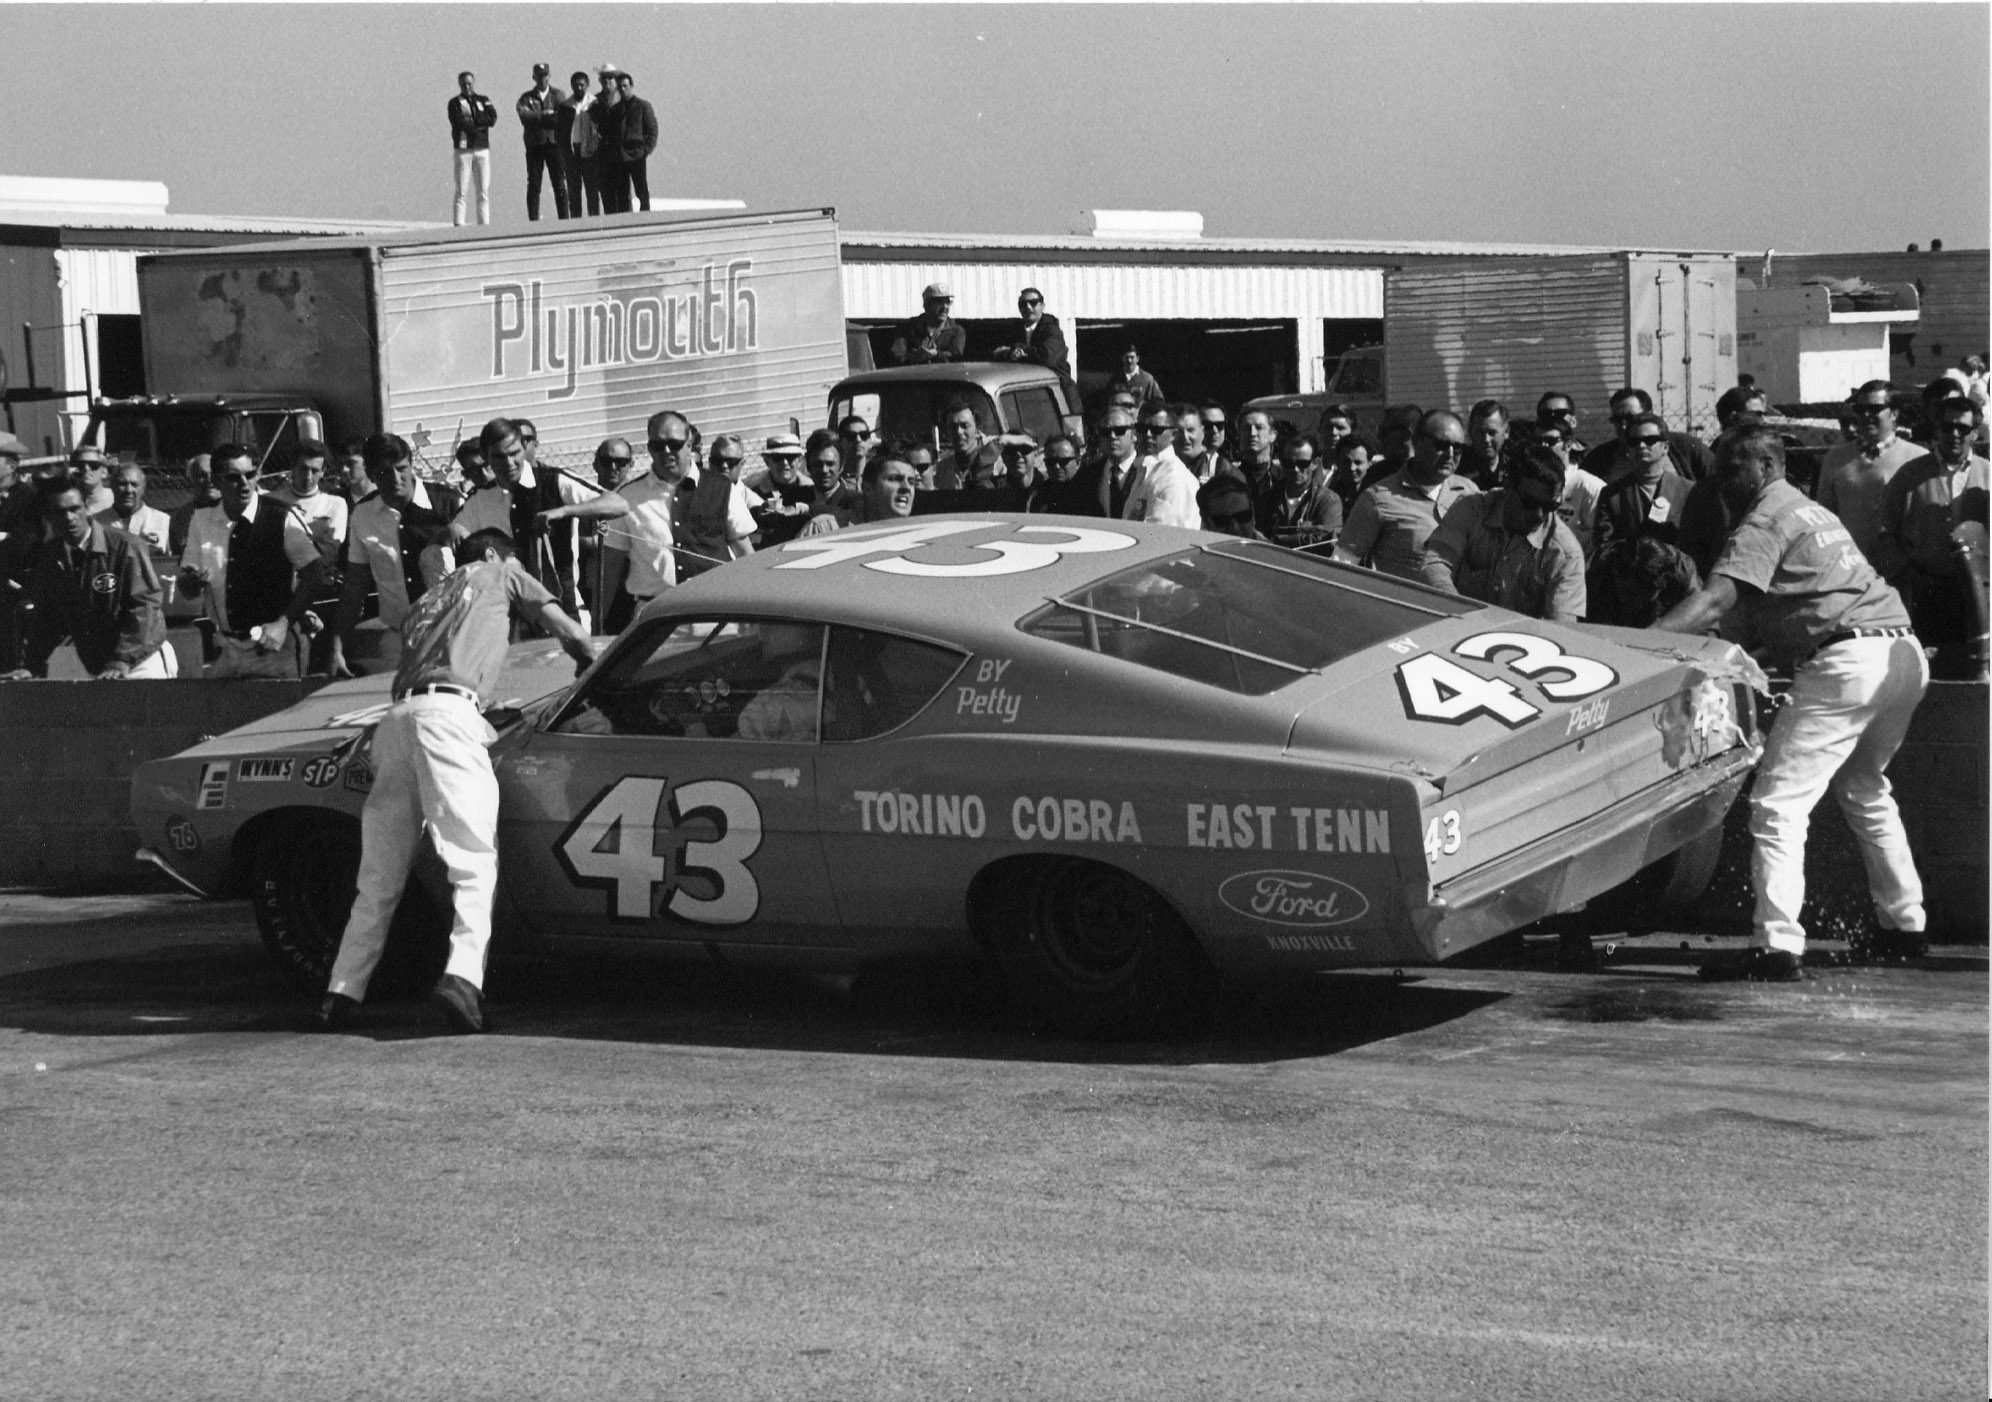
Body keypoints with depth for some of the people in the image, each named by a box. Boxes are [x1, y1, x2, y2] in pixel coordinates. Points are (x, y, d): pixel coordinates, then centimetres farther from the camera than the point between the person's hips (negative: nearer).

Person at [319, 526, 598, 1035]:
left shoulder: (425, 601, 38)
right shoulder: (496, 574, 24)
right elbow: (563, 627, 20)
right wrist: (587, 664, 39)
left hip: (394, 718, 6)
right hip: (448, 712, -6)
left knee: (380, 878, 9)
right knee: (475, 860, -11)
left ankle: (342, 993, 4)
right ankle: (463, 974, -31)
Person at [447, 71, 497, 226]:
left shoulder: (483, 100, 15)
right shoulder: (455, 103, 5)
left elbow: (493, 118, -1)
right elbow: (459, 123, -11)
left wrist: (472, 120, -10)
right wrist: (480, 124, -7)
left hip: (482, 149, 3)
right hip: (463, 149, -3)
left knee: (484, 190, 2)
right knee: (462, 191, -7)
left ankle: (484, 224, 4)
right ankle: (458, 225, -9)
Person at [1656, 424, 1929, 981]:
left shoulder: (1765, 521, -1)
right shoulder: (1814, 511, 28)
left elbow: (1717, 600, -17)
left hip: (1846, 662, -10)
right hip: (1904, 654, 10)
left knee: (1778, 801, -11)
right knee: (1864, 790, 29)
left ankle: (1776, 945, -21)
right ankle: (1903, 924, 35)